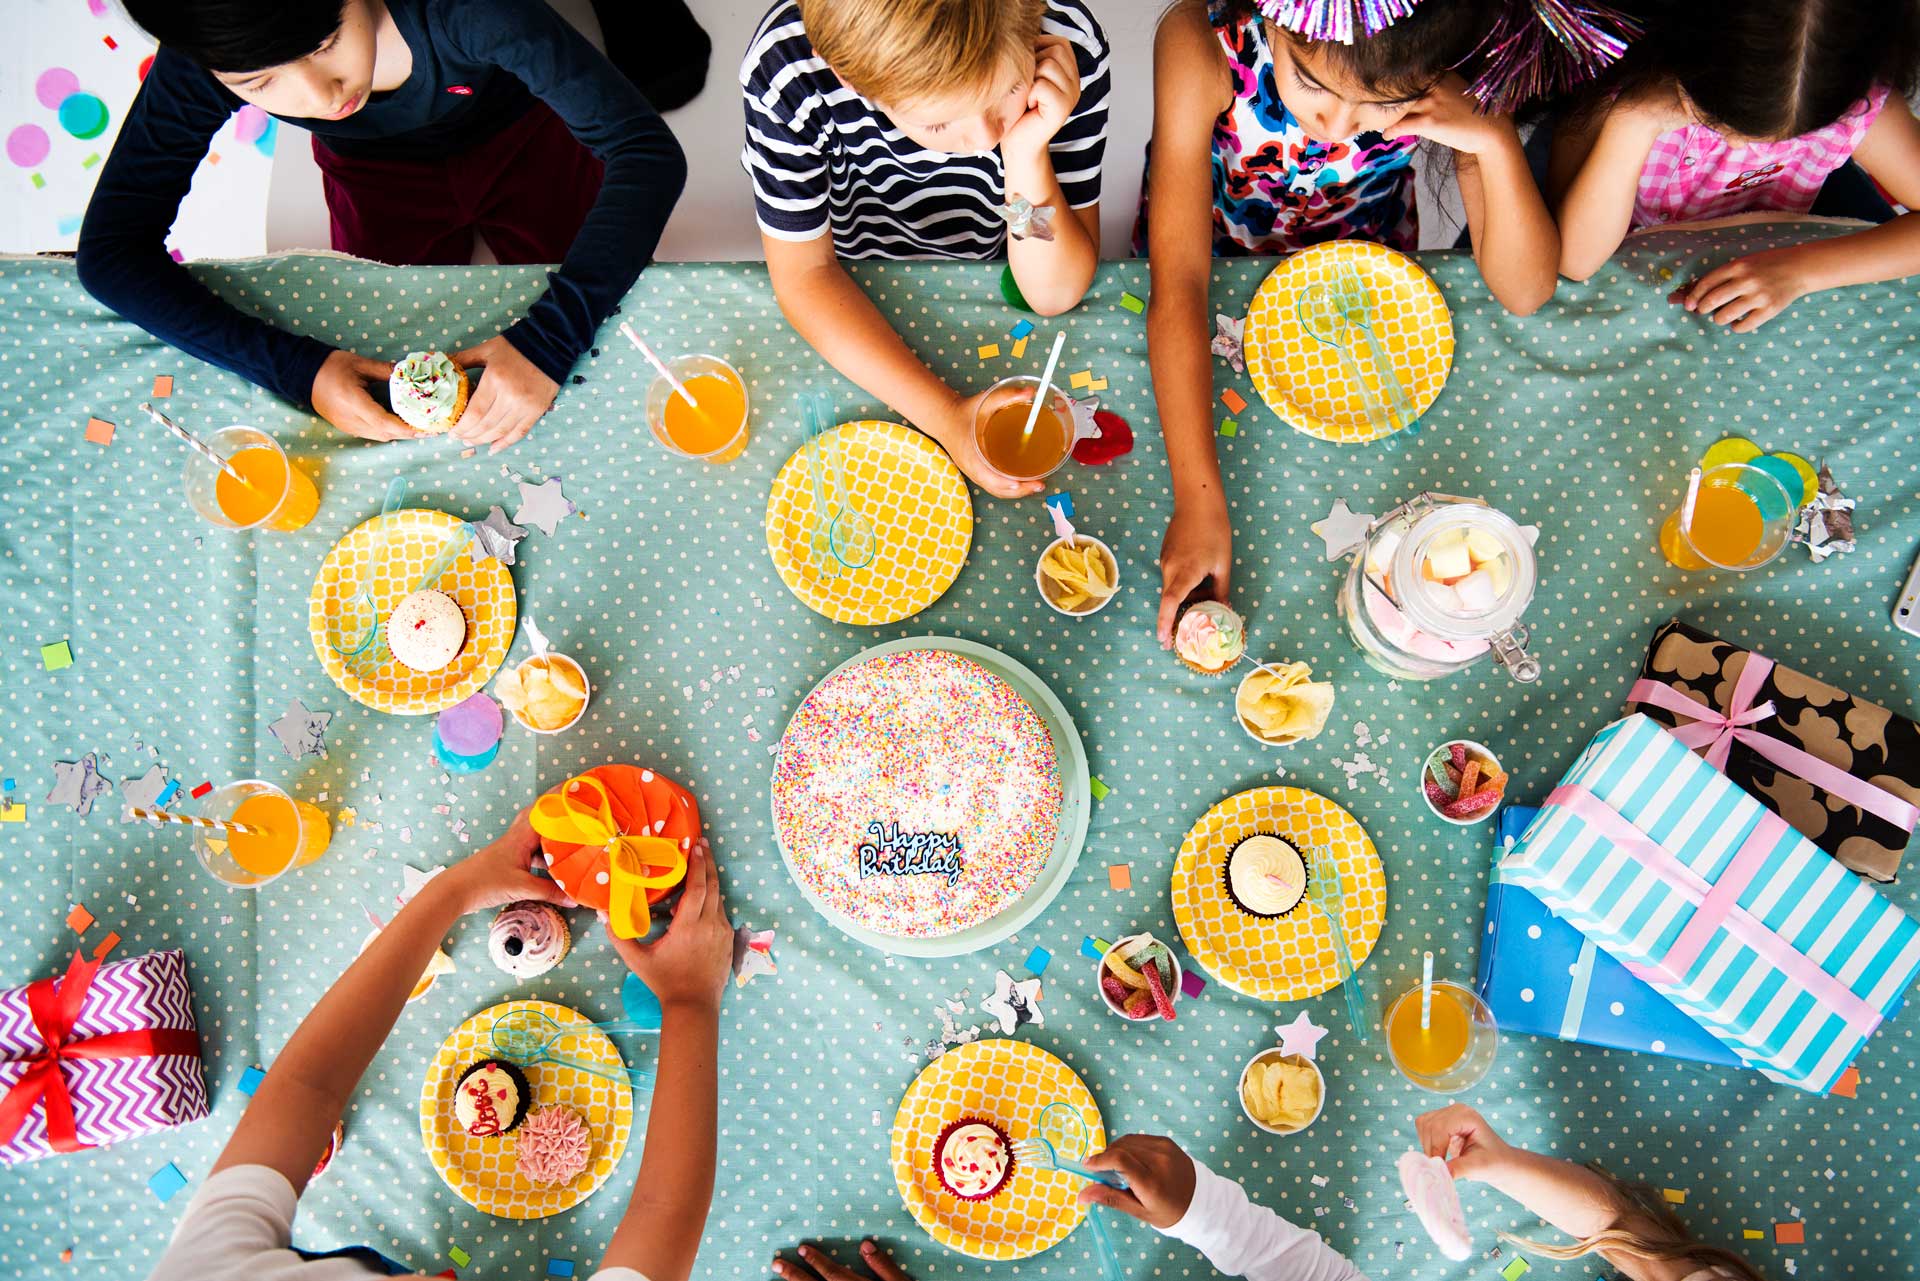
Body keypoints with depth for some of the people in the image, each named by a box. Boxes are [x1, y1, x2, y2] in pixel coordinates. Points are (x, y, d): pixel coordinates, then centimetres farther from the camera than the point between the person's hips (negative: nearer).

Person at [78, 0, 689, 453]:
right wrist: (293, 366, -44)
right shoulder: (199, 64, -35)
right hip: (377, 177, 1)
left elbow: (650, 152, -45)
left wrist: (549, 339, -54)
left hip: (522, 142, -1)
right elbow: (110, 250, -29)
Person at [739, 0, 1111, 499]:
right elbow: (803, 272, -24)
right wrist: (946, 415, -35)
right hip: (852, 302, -2)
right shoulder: (785, 71, -34)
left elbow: (1055, 294, -23)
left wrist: (1026, 154, -41)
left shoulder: (1069, 48, -31)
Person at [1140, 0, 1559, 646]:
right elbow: (1178, 286, -42)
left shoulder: (1454, 77, -33)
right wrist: (1199, 501, -48)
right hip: (1211, 252, -1)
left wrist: (1497, 141, -46)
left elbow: (1525, 294, -29)